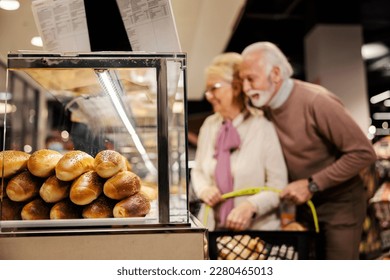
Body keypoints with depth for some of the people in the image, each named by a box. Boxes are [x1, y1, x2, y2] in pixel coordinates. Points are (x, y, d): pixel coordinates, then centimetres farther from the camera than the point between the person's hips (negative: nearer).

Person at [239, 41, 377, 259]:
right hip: (304, 203, 6)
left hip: (340, 203, -6)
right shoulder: (265, 107, -2)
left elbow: (364, 153, -23)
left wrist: (312, 185, -23)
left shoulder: (316, 101, -24)